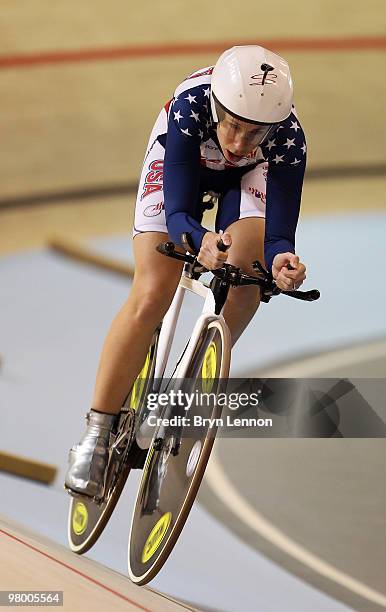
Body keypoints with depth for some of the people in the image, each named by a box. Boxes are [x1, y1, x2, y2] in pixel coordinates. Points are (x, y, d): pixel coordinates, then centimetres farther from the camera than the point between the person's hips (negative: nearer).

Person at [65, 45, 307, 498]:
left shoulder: (288, 138, -38)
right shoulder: (189, 109, -41)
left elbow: (279, 233, -37)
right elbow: (177, 212, -41)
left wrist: (280, 258, -61)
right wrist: (200, 241, -63)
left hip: (249, 174, 2)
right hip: (180, 160, -1)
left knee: (247, 275, -26)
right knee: (151, 296, -16)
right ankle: (96, 434, -8)